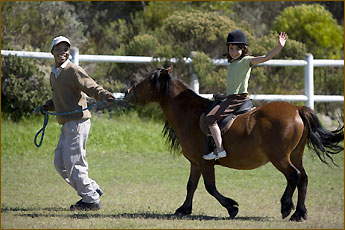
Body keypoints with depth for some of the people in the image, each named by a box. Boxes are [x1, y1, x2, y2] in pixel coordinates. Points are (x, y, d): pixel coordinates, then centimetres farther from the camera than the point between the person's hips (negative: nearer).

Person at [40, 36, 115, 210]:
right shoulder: (54, 74, 17)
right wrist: (48, 106, 10)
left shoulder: (74, 71, -12)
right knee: (60, 163, 12)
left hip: (78, 122, -10)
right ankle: (93, 189, 19)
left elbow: (91, 87, -21)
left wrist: (105, 95, -40)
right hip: (67, 124, 10)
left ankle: (91, 199, 1)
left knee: (73, 163, -8)